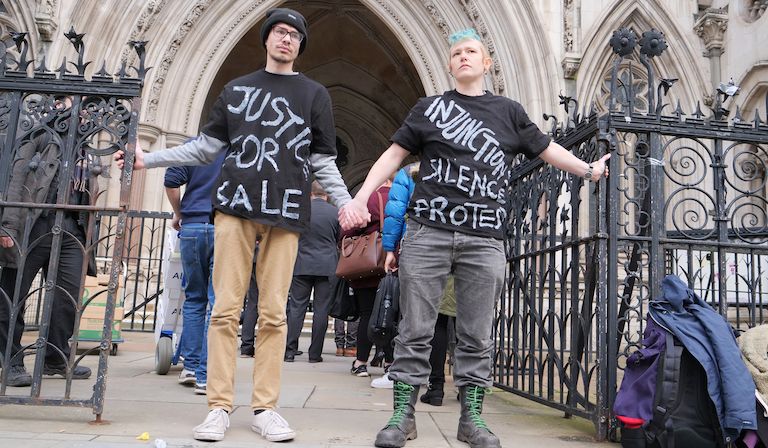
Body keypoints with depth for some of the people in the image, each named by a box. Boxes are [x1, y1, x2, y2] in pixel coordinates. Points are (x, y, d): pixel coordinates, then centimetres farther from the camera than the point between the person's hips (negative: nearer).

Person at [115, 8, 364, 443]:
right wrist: (148, 159, 10)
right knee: (226, 308, -2)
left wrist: (346, 203, -4)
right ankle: (220, 407, 6)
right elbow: (206, 146, 17)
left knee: (273, 313, -1)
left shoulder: (315, 94, 14)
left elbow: (323, 161, 10)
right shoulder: (237, 89, 18)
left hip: (285, 211, -1)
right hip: (236, 205, 1)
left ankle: (265, 407, 8)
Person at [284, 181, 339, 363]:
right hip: (327, 266, 0)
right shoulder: (336, 212, -3)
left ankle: (290, 350, 5)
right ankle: (315, 353, 7)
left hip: (302, 264, 0)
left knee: (296, 307, 6)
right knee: (321, 309, 4)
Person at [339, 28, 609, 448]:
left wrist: (588, 169, 26)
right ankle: (402, 414, 10)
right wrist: (360, 198, 1)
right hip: (428, 231, -1)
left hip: (484, 239, 1)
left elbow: (546, 149, 24)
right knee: (415, 330, 0)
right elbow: (393, 155, 10)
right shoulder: (429, 107, 12)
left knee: (477, 335, 4)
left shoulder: (508, 111, 15)